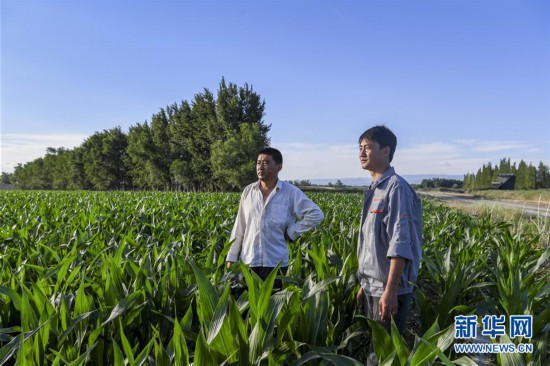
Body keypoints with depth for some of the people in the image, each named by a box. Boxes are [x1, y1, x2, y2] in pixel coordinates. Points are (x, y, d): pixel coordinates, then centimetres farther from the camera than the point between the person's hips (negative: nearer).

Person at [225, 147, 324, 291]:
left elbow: (316, 214, -5)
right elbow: (239, 228, 8)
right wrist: (231, 258, 6)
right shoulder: (248, 191, 4)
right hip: (247, 261, 3)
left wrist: (292, 232, -8)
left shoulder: (291, 193, -5)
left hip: (275, 263, -3)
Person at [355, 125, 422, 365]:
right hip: (372, 288, 8)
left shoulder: (396, 188, -15)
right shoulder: (373, 190, 11)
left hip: (388, 290, -8)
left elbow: (400, 245, -21)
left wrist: (390, 291, -23)